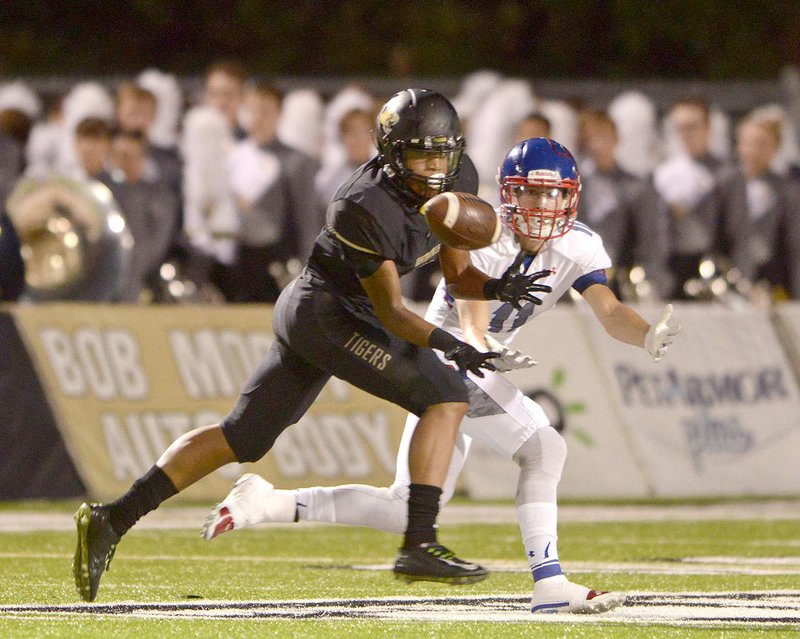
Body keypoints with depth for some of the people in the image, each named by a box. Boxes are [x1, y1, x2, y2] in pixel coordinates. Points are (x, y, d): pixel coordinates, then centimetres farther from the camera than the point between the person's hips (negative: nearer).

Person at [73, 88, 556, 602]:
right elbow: (389, 311, -20)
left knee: (243, 439, 10)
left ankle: (113, 519, 9)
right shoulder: (364, 208, -24)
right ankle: (420, 545, -21)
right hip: (326, 311, -9)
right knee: (447, 396, -16)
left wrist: (497, 287, -12)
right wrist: (447, 343, -34)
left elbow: (457, 276, 8)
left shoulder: (459, 180, 0)